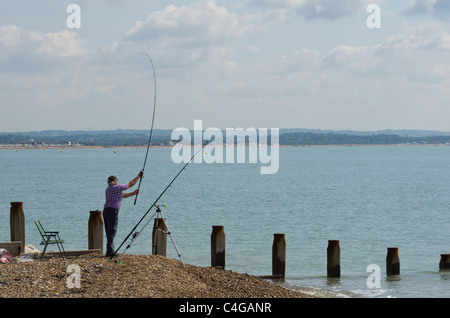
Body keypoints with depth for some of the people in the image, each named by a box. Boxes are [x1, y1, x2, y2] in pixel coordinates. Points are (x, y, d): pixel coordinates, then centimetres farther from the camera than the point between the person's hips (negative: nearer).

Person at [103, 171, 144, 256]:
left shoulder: (108, 189, 20)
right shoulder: (117, 187, -5)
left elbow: (122, 195, 27)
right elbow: (130, 184, 3)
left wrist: (133, 193, 27)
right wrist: (138, 177, 16)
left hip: (106, 210, 9)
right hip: (112, 210, -9)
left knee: (109, 231, 9)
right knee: (112, 231, -10)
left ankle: (110, 250, 10)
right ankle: (110, 251, -15)